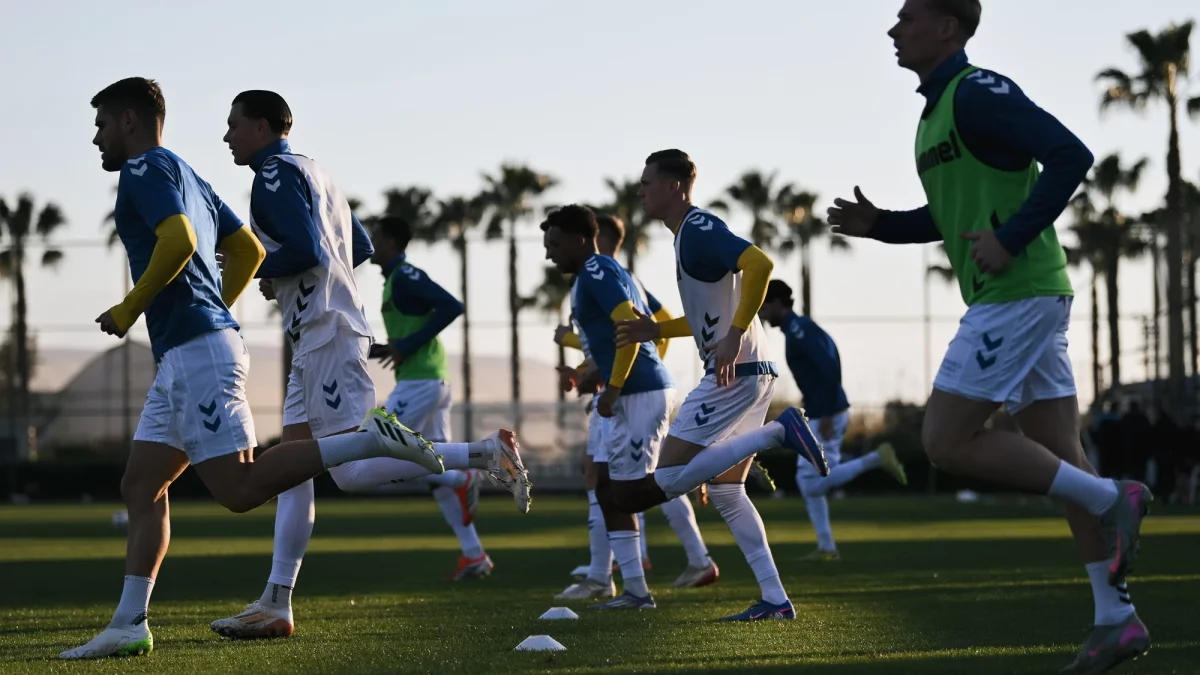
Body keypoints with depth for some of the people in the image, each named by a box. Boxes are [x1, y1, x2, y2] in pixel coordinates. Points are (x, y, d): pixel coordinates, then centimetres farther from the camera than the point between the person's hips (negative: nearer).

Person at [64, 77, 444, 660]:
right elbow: (249, 250, 28)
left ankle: (371, 439, -15)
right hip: (183, 356, 11)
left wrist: (129, 308, -12)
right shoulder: (189, 177, 24)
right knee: (140, 487, 7)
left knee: (239, 489, -15)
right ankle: (128, 626, 4)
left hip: (196, 351, -11)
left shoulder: (145, 168, -6)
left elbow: (179, 241, -23)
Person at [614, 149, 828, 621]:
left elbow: (759, 263, -28)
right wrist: (655, 330, 20)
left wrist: (735, 337, -29)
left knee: (670, 477, -11)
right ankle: (775, 598, 7)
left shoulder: (698, 230, -12)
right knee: (724, 490, 11)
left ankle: (778, 432, -15)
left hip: (734, 374, -10)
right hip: (747, 374, 10)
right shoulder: (688, 234, 19)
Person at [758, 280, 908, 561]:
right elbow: (828, 366, 20)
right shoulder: (800, 328, 16)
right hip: (820, 414, 10)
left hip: (826, 415, -10)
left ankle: (876, 458, -8)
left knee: (814, 484, -8)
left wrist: (826, 414, -25)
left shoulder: (798, 329, -14)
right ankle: (826, 547, 12)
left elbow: (829, 367, -25)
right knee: (807, 480, 11)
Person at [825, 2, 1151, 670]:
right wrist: (877, 224, 13)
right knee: (1060, 459, 7)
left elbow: (1071, 155, -21)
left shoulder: (978, 92, -12)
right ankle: (1117, 621, 8)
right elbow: (949, 217, 28)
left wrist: (1011, 239, -22)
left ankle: (1110, 499, -4)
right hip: (1011, 297, 10)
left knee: (948, 441, -9)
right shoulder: (936, 110, 18)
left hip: (1018, 295, -10)